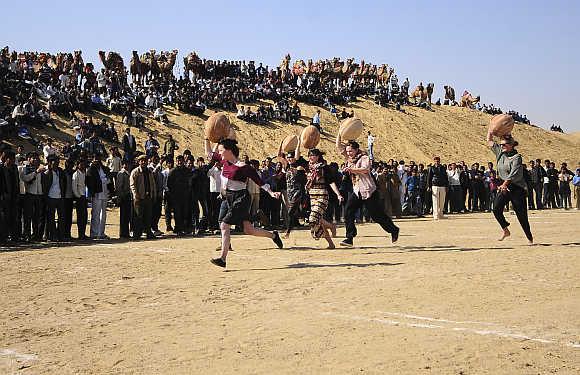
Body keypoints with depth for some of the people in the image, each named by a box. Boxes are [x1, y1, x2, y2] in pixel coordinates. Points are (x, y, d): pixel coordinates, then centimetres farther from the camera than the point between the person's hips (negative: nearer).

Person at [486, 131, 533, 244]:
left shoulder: (516, 157, -10)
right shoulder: (500, 152, 10)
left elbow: (513, 173, -22)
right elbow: (489, 141, 17)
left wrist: (505, 184, -32)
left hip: (517, 188, -5)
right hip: (503, 186, 6)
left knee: (521, 214, -2)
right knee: (496, 209, -15)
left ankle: (530, 238, 11)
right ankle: (505, 230, 3)